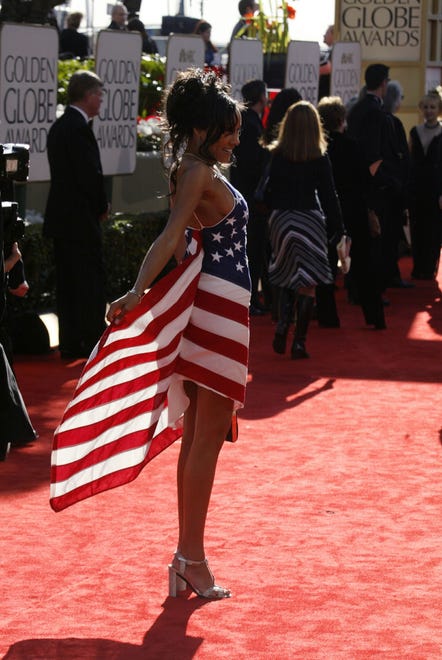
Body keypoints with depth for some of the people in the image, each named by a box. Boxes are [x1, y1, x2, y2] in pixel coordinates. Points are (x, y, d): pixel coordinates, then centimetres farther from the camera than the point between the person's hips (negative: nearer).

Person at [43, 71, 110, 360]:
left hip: (61, 217, 9)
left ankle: (71, 344, 13)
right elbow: (91, 174, -20)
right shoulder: (79, 128, -17)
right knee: (92, 281, -3)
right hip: (81, 218, -9)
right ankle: (94, 342, 0)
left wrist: (96, 205, 11)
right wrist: (102, 206, -4)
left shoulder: (59, 127, 13)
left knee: (68, 283, 10)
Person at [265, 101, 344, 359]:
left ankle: (282, 327, -2)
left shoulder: (277, 156, -2)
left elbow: (271, 192, 2)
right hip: (310, 220, -3)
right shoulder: (320, 158, -8)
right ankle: (299, 342, 1)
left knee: (288, 280, 18)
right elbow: (328, 195, -5)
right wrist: (337, 227, 3)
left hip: (281, 220, 3)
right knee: (307, 284, 3)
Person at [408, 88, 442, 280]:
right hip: (416, 188, 3)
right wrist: (406, 188, 3)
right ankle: (417, 267, 11)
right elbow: (410, 161, 11)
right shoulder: (415, 132, 9)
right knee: (417, 230, 4)